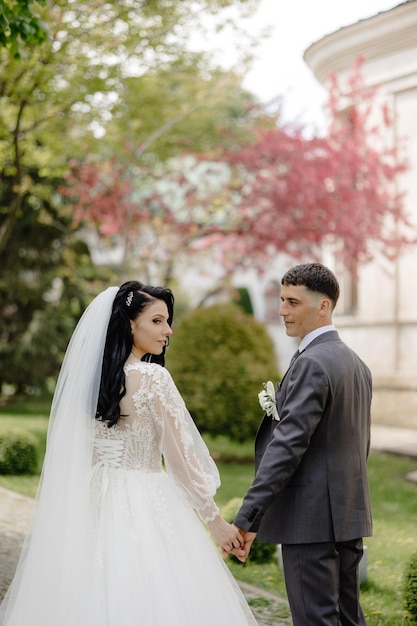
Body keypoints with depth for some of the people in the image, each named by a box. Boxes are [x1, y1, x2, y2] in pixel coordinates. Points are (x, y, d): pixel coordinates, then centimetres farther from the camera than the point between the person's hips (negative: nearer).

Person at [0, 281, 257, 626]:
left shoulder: (89, 374, 6)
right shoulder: (152, 377, -13)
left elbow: (74, 451, 11)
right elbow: (179, 454, -11)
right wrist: (215, 520, -4)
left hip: (94, 506, 7)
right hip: (145, 509, -7)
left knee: (93, 597, 11)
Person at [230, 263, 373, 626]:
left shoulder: (312, 363, -16)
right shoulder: (357, 363, 14)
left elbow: (288, 445, -22)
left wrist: (247, 517, -23)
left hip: (312, 519, -10)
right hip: (349, 515, 10)